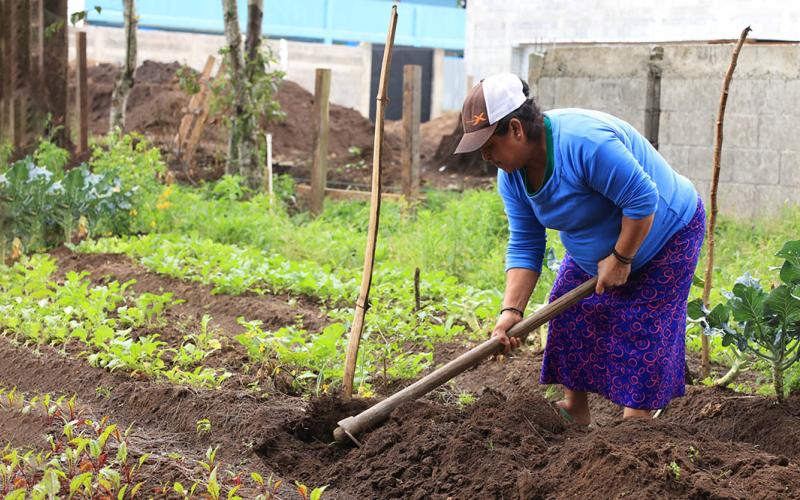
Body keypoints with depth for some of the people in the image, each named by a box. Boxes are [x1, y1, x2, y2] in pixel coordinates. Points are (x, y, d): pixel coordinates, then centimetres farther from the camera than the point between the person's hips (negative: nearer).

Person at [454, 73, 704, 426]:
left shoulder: (585, 142, -38)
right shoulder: (512, 174, -11)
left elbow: (642, 200, -34)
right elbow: (524, 246, -8)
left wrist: (621, 259, -23)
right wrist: (512, 310, -19)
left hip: (667, 233, -8)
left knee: (642, 331, -11)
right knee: (570, 316, 5)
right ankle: (575, 415, 16)